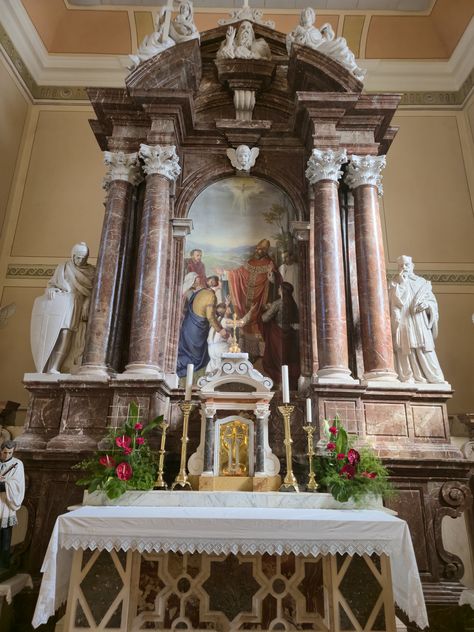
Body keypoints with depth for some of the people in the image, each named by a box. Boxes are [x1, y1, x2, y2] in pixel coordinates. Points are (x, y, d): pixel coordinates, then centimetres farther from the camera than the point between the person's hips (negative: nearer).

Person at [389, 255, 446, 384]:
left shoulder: (422, 282, 16)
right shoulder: (395, 283, 10)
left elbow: (432, 301, 14)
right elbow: (397, 301, -7)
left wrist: (427, 304, -8)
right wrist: (402, 282, -9)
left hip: (420, 324, 2)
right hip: (404, 324, -2)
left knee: (425, 352, -4)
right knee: (407, 352, -8)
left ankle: (436, 380, 1)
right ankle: (409, 380, -7)